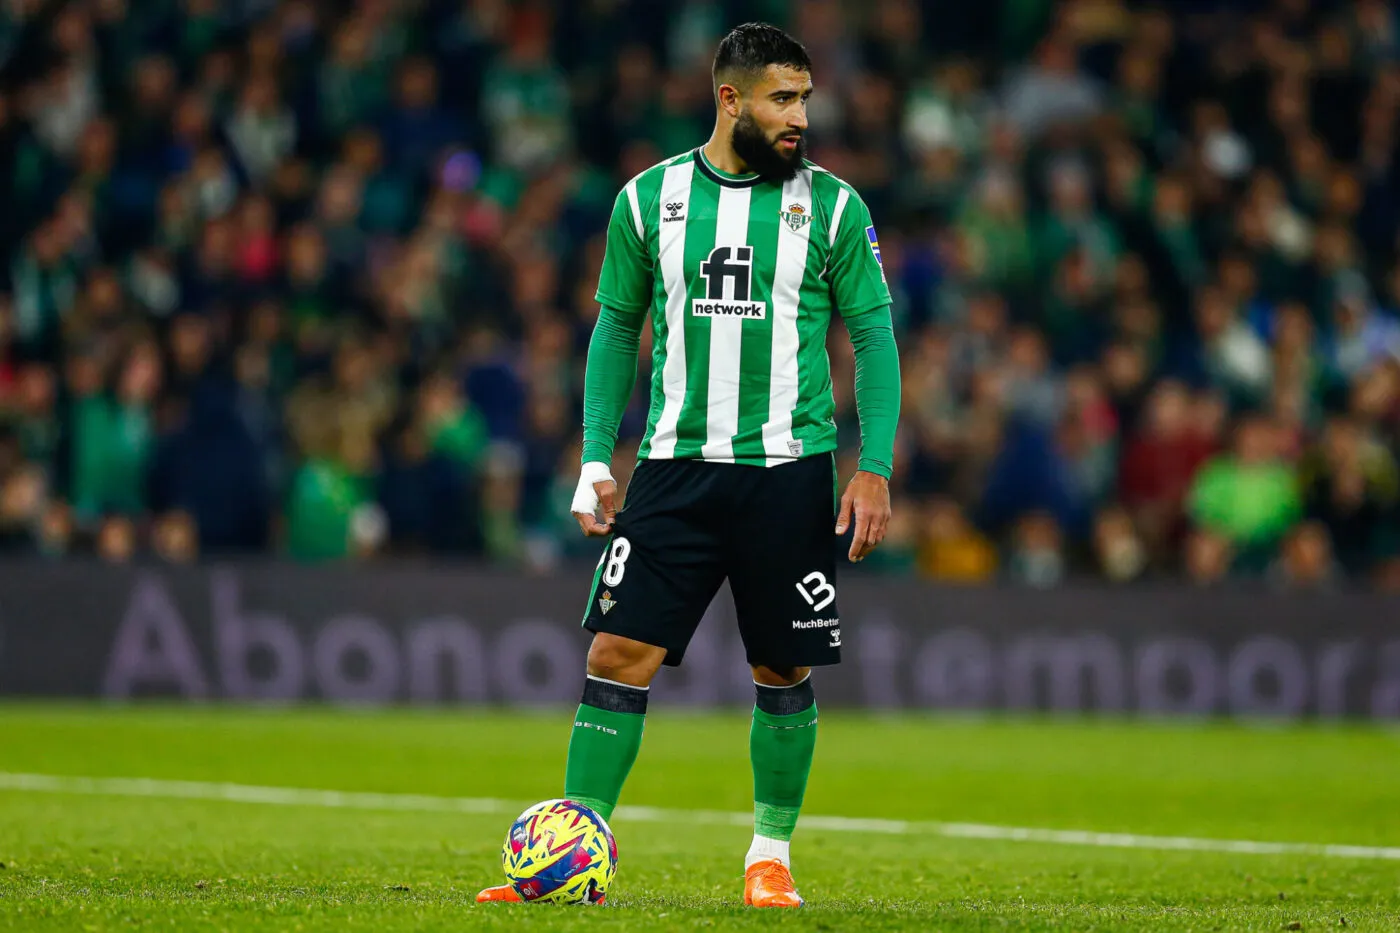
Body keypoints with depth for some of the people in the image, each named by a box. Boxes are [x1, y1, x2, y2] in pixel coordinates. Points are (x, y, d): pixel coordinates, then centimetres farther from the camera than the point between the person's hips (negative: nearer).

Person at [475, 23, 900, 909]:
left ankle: (771, 854, 23)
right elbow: (616, 328, 12)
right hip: (677, 464, 0)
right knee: (619, 652, -8)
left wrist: (876, 468, -6)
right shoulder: (650, 198, 4)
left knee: (785, 673, 6)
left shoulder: (831, 205, 0)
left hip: (791, 469, 0)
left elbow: (875, 336, 3)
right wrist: (596, 460, 4)